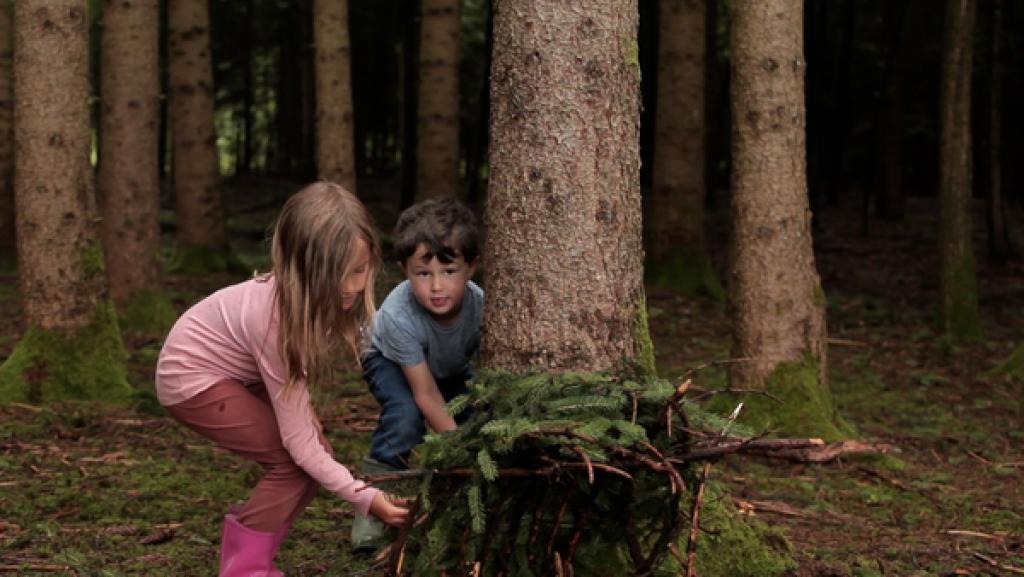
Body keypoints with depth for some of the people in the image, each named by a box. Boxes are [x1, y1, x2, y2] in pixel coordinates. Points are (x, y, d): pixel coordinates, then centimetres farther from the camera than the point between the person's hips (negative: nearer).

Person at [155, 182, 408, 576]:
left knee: (314, 456, -2)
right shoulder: (276, 317, -38)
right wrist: (365, 498, -32)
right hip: (194, 378, -7)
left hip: (234, 372, 7)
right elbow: (297, 440, -32)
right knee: (297, 459, -17)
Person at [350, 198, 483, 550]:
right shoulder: (398, 316, -41)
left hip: (452, 368, 4)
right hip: (392, 363, -4)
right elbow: (426, 395, -36)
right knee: (406, 415, -34)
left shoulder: (479, 303, -35)